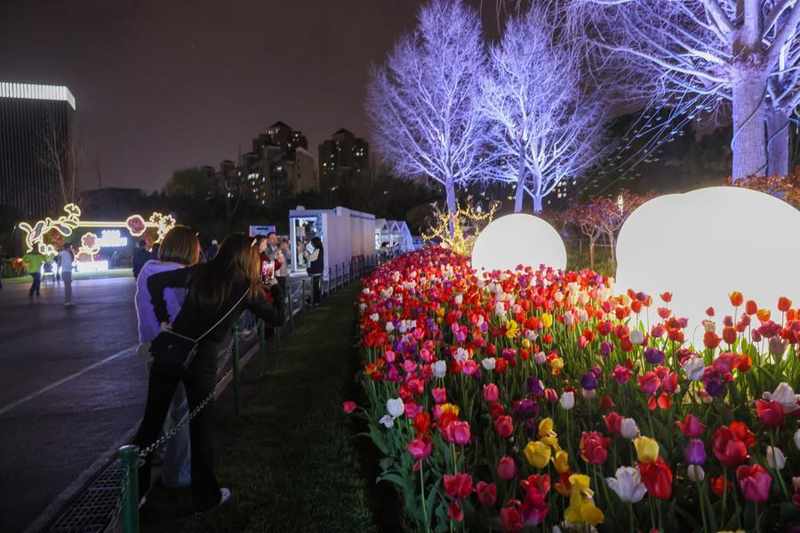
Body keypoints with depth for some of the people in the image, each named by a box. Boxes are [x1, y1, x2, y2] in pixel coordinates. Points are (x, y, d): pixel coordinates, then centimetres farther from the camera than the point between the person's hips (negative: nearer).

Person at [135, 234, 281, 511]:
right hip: (203, 359, -3)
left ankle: (134, 488, 26)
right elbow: (277, 318, 10)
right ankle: (205, 495, 24)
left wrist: (163, 319, 7)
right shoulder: (247, 288, -1)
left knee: (152, 420, 13)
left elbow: (154, 281, 4)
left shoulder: (201, 272, 5)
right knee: (201, 426, 10)